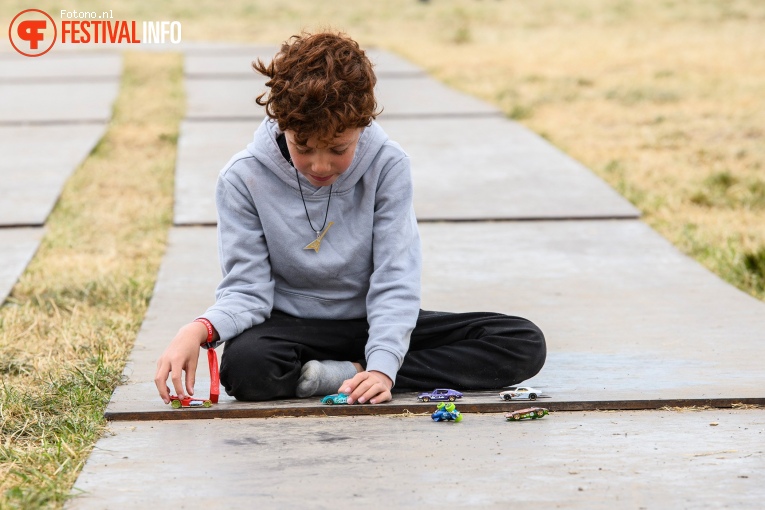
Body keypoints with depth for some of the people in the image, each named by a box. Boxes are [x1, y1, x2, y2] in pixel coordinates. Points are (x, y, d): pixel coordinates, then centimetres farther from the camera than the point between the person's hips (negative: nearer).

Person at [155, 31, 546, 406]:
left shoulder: (388, 165, -12)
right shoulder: (244, 178, -12)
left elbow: (394, 281, -15)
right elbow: (248, 290, -11)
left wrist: (382, 367, -31)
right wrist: (201, 329, -34)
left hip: (372, 323, 3)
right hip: (293, 328, -3)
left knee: (525, 343, -17)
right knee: (245, 366, -40)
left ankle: (345, 372, -20)